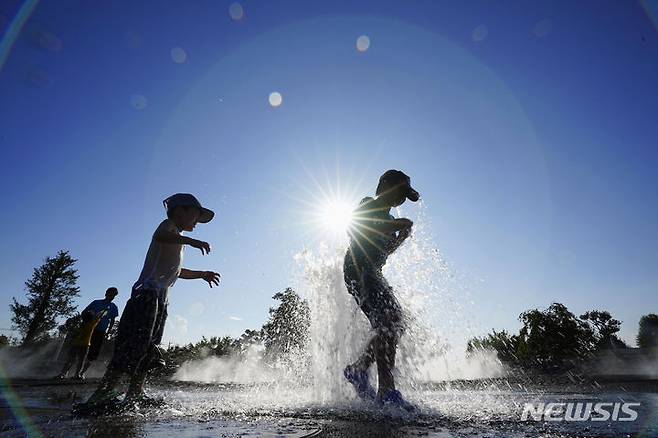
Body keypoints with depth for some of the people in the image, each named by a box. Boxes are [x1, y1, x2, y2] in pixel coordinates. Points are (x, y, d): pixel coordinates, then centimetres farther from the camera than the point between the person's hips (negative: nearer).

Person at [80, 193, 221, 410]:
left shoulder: (177, 240, 28)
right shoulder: (168, 226, 2)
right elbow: (160, 237, -25)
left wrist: (202, 274, 38)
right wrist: (190, 241, -37)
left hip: (160, 301, 10)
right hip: (148, 294, -10)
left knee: (148, 351, 9)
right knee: (133, 348, -15)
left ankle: (134, 396, 14)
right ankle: (100, 395, -13)